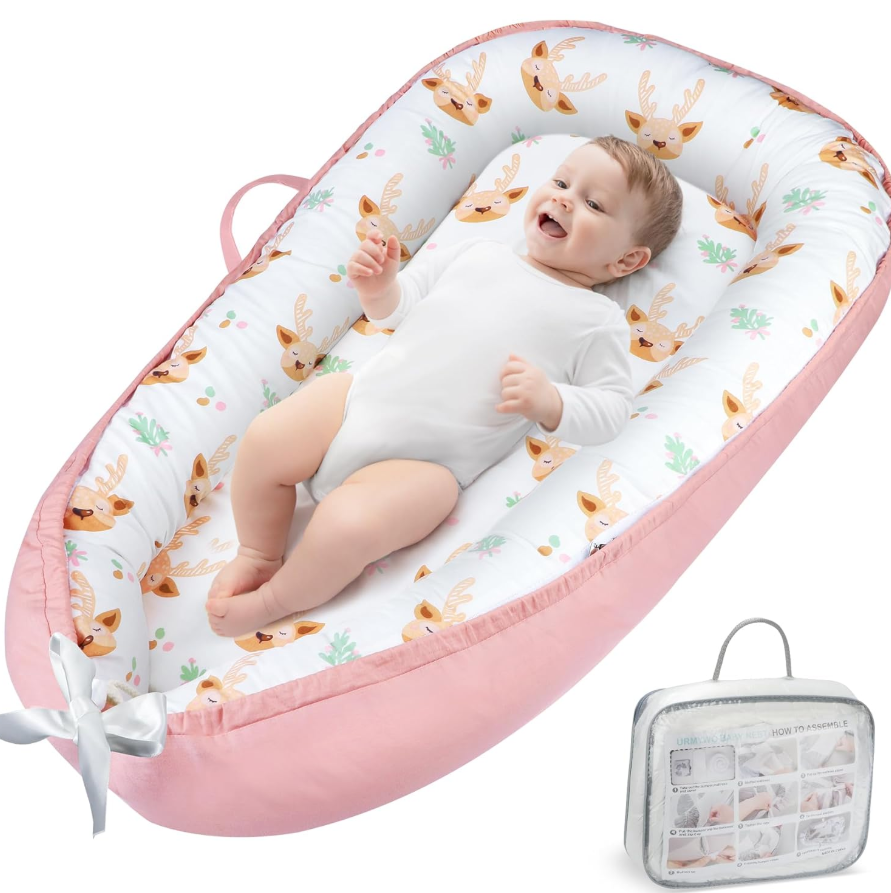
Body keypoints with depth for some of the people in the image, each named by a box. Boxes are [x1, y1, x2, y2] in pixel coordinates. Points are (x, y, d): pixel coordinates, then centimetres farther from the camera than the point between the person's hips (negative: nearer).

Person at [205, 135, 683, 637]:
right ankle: (259, 554, 14)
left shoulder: (598, 320, 5)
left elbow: (611, 409, -2)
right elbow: (399, 308, 21)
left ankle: (275, 600, 2)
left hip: (426, 463, -5)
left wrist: (549, 402, -21)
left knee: (349, 525, -28)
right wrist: (379, 289, -3)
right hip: (361, 398, 5)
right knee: (264, 441, -13)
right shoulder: (479, 254, 17)